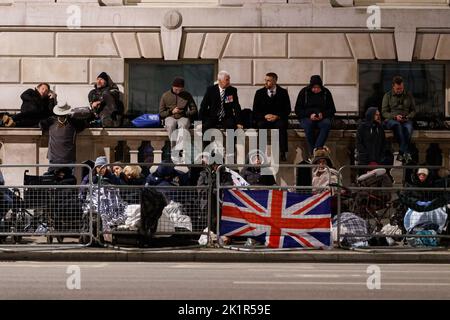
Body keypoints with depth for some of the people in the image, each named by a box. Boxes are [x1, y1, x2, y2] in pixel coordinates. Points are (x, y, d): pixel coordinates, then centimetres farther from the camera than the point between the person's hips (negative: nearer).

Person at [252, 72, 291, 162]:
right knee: (260, 125, -34)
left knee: (281, 125, -35)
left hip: (278, 119, -1)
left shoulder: (283, 92, 2)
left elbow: (287, 110, 0)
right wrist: (265, 116, -17)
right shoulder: (259, 93, 5)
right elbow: (255, 111, 2)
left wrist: (277, 116, -17)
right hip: (263, 119, 1)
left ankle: (282, 153, -33)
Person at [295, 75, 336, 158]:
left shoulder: (326, 93, 8)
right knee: (308, 124, -37)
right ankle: (312, 152, -34)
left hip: (323, 117, 1)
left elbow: (332, 110, 10)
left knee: (327, 124, -34)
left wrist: (323, 114, -12)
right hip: (307, 117, -1)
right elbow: (297, 110, 2)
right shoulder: (304, 92, 3)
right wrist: (309, 115, -15)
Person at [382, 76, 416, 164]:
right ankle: (407, 153, -45)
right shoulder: (387, 96, 10)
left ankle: (401, 154, -39)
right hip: (391, 120, -1)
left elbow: (413, 110, 17)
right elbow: (384, 112, 5)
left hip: (406, 120, 2)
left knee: (408, 128, -37)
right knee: (397, 125, -40)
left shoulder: (409, 95, 15)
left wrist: (408, 117, -5)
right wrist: (395, 117, -11)